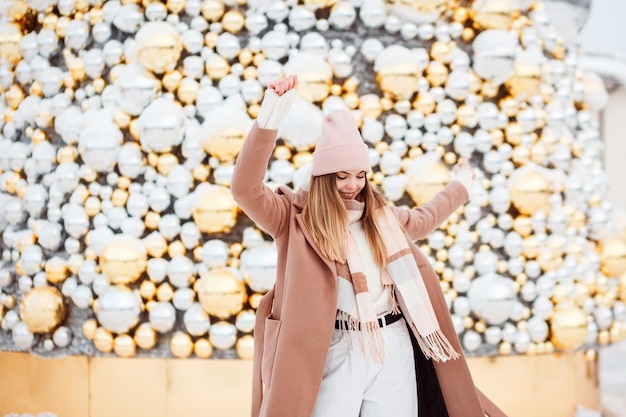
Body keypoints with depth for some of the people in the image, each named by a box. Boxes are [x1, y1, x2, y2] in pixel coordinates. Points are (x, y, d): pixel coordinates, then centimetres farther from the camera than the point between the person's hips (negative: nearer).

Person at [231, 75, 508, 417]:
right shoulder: (295, 216, -1)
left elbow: (424, 219, 37)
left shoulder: (382, 217, 16)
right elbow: (245, 189, -19)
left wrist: (460, 185, 51)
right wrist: (268, 121, -31)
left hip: (394, 350, 5)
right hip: (335, 354, -5)